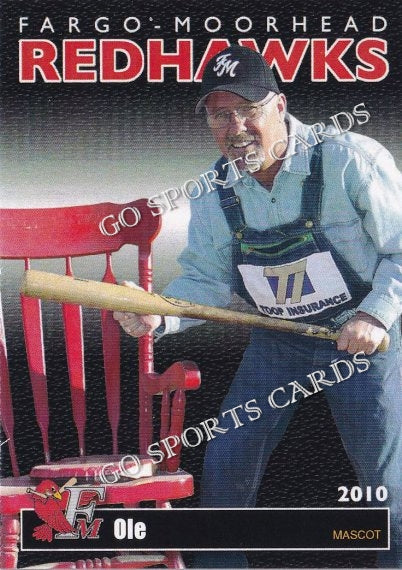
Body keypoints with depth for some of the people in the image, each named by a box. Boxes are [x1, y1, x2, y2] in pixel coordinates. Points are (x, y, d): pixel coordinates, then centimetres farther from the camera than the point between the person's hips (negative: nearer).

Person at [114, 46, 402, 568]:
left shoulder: (353, 160, -19)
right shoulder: (214, 193, -5)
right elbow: (206, 279, -1)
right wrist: (159, 316, -20)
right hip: (276, 343, 4)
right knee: (225, 462, 6)